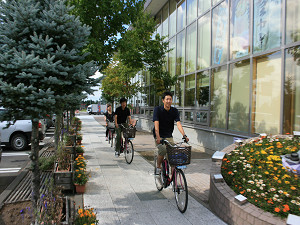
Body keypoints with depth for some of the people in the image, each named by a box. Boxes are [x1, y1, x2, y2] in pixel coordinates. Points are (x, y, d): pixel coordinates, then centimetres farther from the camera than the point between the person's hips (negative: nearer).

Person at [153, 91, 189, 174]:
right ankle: (158, 167, -2)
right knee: (163, 150, -27)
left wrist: (184, 135, -27)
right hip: (159, 136, -3)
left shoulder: (174, 111, 0)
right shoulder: (158, 109, -10)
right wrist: (158, 137, -34)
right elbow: (156, 124, -21)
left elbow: (178, 123, -12)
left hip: (169, 136, 4)